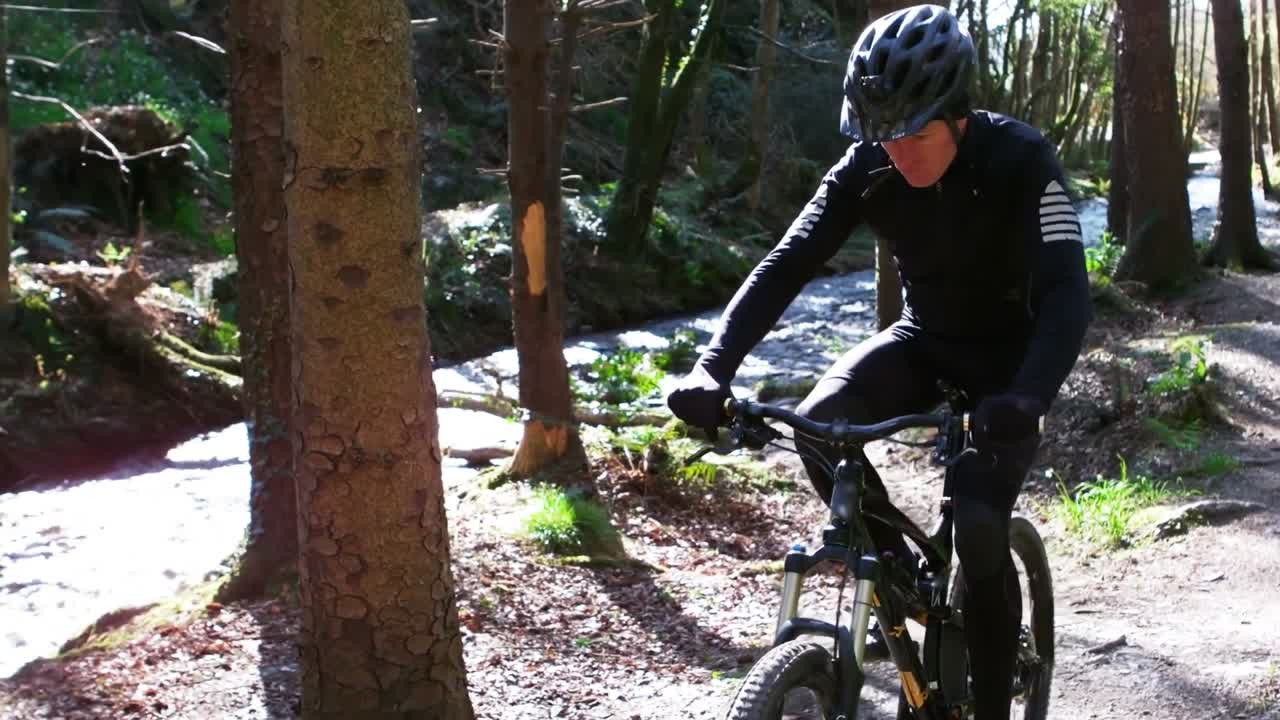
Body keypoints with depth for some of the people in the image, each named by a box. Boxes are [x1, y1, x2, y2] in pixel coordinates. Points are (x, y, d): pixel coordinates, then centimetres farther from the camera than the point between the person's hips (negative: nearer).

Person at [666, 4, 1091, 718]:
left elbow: (1066, 293, -37)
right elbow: (787, 263, -22)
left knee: (979, 528, -22)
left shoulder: (1021, 162, -28)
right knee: (819, 422, -26)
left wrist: (1029, 397, -57)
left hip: (1005, 355, -4)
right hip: (925, 339, 4)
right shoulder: (868, 168, -17)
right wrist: (714, 367, -38)